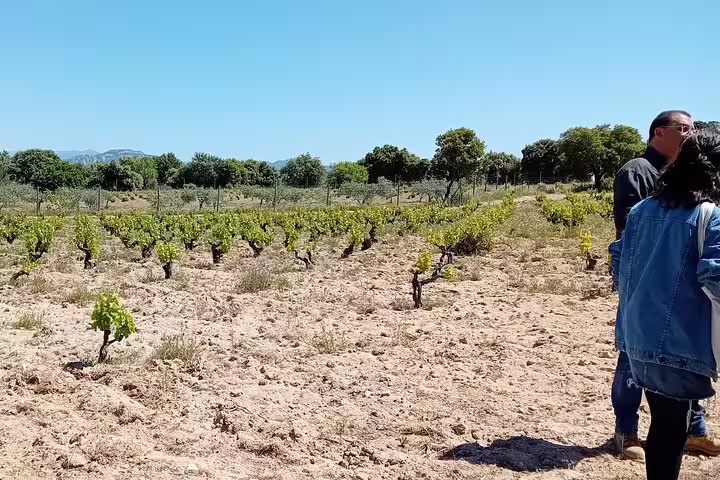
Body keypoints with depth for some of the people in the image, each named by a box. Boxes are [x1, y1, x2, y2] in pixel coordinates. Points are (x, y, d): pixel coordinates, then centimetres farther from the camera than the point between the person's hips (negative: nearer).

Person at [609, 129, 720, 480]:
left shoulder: (642, 209, 7)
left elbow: (618, 264, 13)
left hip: (637, 336, 6)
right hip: (679, 343, -6)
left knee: (663, 421, 20)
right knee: (671, 428, 5)